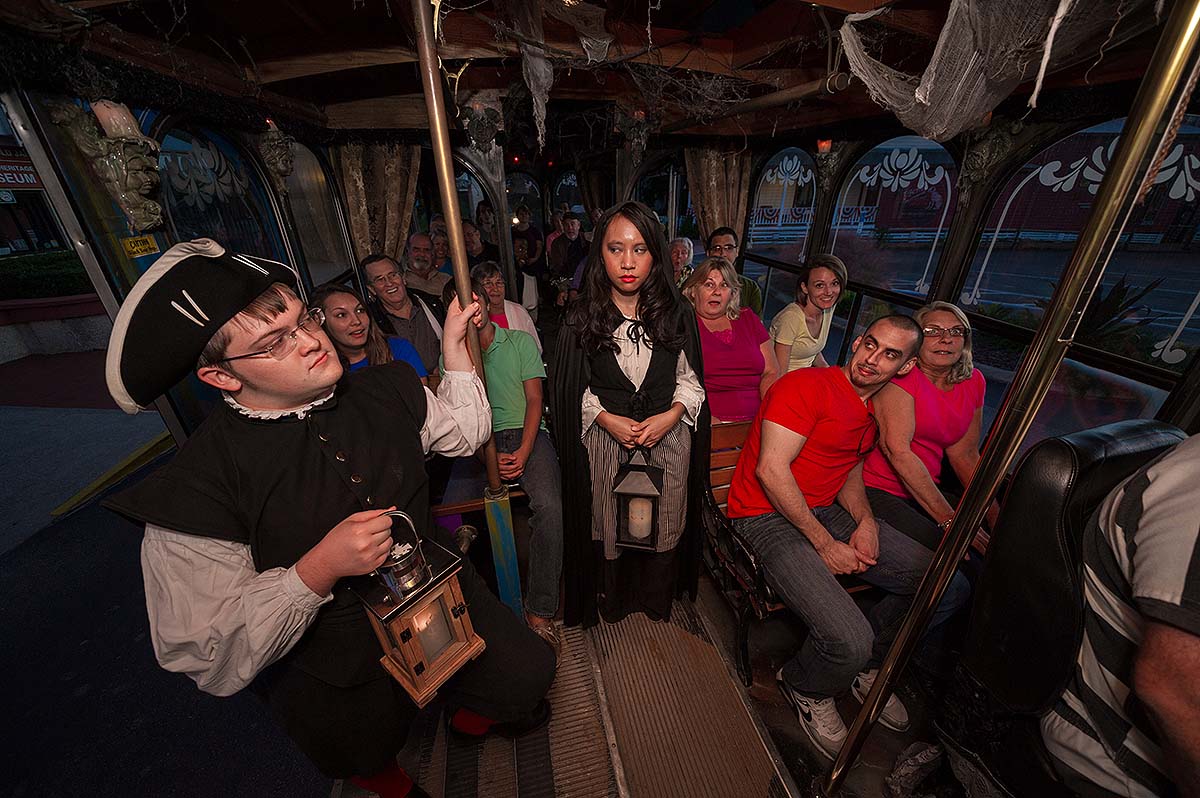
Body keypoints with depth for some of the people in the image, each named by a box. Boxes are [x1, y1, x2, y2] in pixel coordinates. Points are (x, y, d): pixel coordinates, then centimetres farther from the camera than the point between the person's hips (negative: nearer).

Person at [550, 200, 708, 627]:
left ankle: (657, 603, 45)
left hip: (669, 436, 2)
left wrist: (671, 415, -14)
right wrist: (606, 418, -15)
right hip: (604, 437, -1)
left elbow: (690, 379, 3)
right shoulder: (581, 319, -6)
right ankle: (611, 603, 43)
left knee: (664, 525, 16)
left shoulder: (677, 315, -2)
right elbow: (573, 388, -1)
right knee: (609, 527, 14)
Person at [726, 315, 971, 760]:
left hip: (828, 510, 9)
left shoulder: (875, 409, 15)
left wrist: (866, 521, -2)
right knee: (849, 641, -23)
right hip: (770, 517, -8)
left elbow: (850, 469, 19)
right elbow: (771, 469, -22)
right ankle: (805, 689, 16)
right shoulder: (806, 386, -15)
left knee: (952, 587, 4)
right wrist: (824, 544, -17)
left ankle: (867, 666, 26)